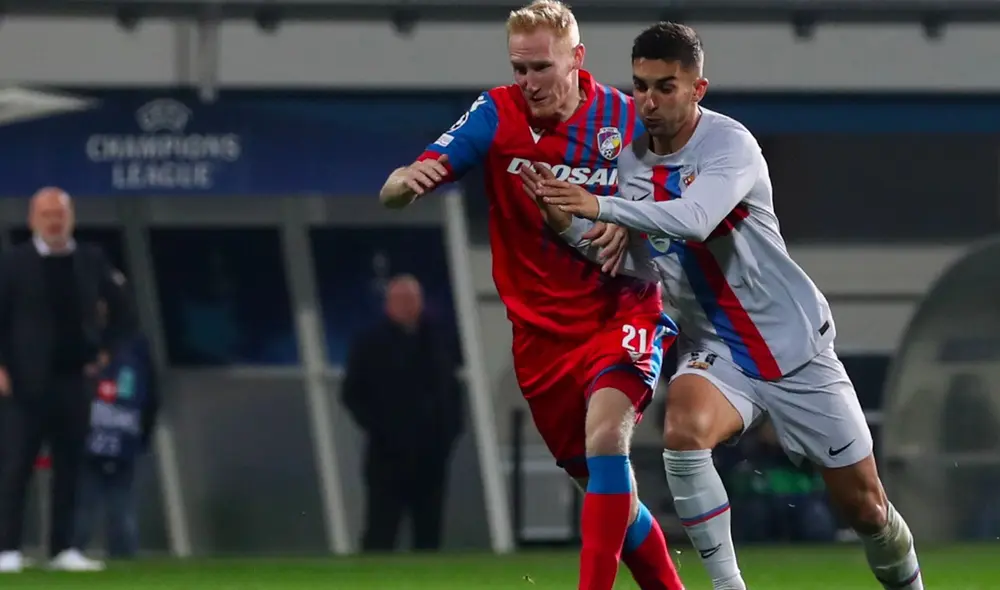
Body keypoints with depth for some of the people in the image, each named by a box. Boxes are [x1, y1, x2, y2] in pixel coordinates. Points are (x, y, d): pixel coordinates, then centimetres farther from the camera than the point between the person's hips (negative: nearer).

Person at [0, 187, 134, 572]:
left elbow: (122, 309, 16)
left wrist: (104, 350, 7)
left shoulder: (91, 261, 7)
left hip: (75, 378, 4)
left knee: (70, 467, 6)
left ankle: (63, 548, 10)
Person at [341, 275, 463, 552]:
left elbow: (452, 390, 17)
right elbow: (352, 394, -1)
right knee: (381, 534, -6)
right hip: (389, 455, -4)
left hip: (431, 454, 4)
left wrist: (451, 426, 3)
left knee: (429, 533, 5)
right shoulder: (371, 346, 0)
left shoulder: (435, 342, 11)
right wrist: (377, 427, -11)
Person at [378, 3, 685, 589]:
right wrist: (408, 181, -37)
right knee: (607, 486, 10)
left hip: (621, 312, -2)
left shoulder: (628, 120, -8)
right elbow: (394, 193, -13)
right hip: (541, 331, 2)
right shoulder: (498, 114, -7)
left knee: (606, 436, -28)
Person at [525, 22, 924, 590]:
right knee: (684, 429, -31)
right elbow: (637, 263, -3)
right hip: (716, 352, 3)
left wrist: (600, 206, -47)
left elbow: (694, 219, -39)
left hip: (796, 345, -3)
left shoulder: (730, 144, -21)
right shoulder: (631, 159, -3)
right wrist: (567, 222, -18)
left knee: (864, 505, 3)